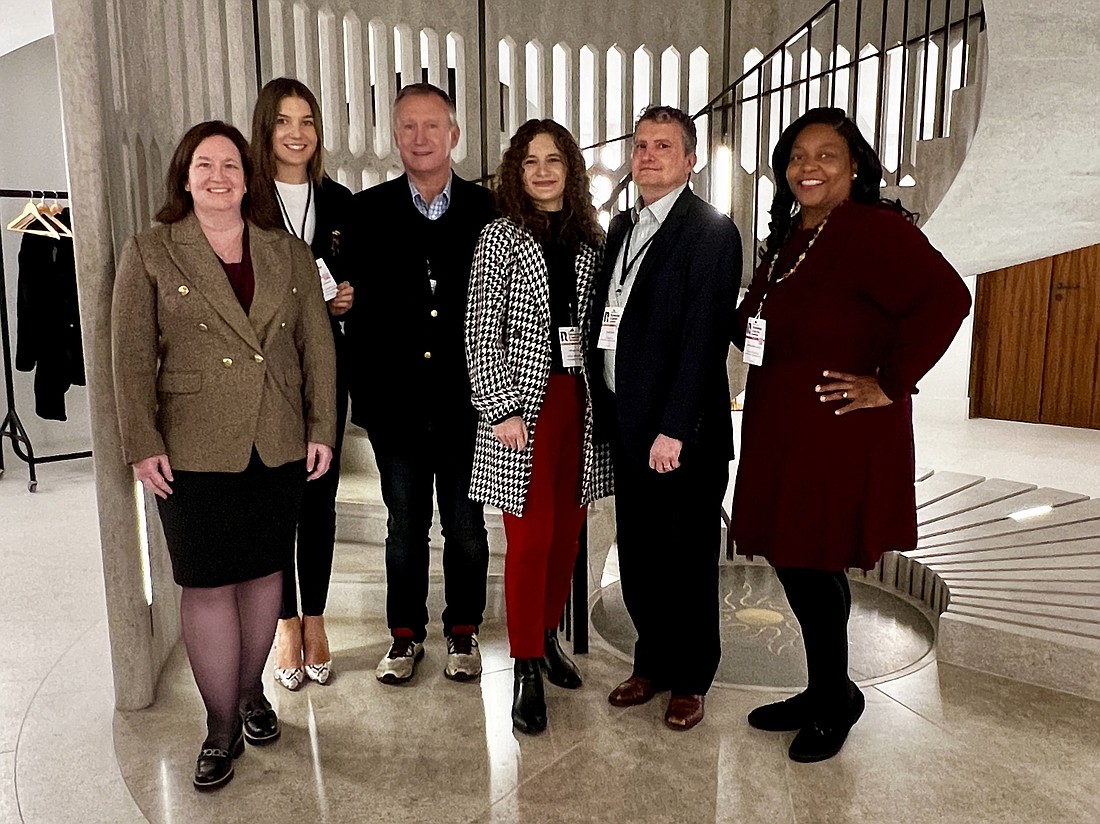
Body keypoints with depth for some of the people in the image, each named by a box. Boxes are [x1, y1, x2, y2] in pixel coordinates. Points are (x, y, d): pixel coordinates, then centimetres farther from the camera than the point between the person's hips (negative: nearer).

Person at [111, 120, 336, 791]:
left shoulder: (290, 255, 8)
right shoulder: (149, 254, 2)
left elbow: (318, 347, 6)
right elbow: (133, 358, -2)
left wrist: (321, 428, 1)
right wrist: (143, 444, -8)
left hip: (279, 447, 3)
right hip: (195, 451, -2)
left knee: (264, 572, 13)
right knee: (208, 584, 3)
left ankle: (251, 695, 33)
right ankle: (222, 727, 19)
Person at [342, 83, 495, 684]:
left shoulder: (489, 211, 0)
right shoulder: (367, 212, 2)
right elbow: (356, 306, -1)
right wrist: (362, 394, -6)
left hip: (467, 399, 0)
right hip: (395, 401, 1)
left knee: (466, 527, 12)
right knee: (405, 527, 15)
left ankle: (463, 632, 32)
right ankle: (406, 634, 33)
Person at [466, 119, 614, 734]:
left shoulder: (592, 240, 10)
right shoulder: (502, 237, -1)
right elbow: (481, 331, -6)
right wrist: (501, 408, -11)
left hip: (581, 401, 4)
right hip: (523, 404, -4)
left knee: (567, 532, 11)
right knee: (531, 540, -2)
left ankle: (548, 636, 31)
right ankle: (527, 671, 13)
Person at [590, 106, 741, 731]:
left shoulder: (712, 232, -10)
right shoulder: (622, 228, 14)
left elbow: (704, 340, -16)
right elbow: (610, 322, 13)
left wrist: (673, 430, -19)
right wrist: (610, 414, 8)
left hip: (683, 436, -7)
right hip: (627, 428, 7)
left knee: (689, 562, 9)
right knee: (638, 559, 16)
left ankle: (691, 680, 28)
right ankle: (653, 663, 36)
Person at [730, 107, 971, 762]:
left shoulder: (875, 229, -14)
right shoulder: (790, 236, 13)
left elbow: (946, 297, -25)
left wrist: (889, 384, -22)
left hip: (840, 436, -8)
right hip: (782, 433, 8)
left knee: (810, 566, 0)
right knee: (793, 561, 14)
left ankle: (835, 701, 26)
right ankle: (824, 693, 34)